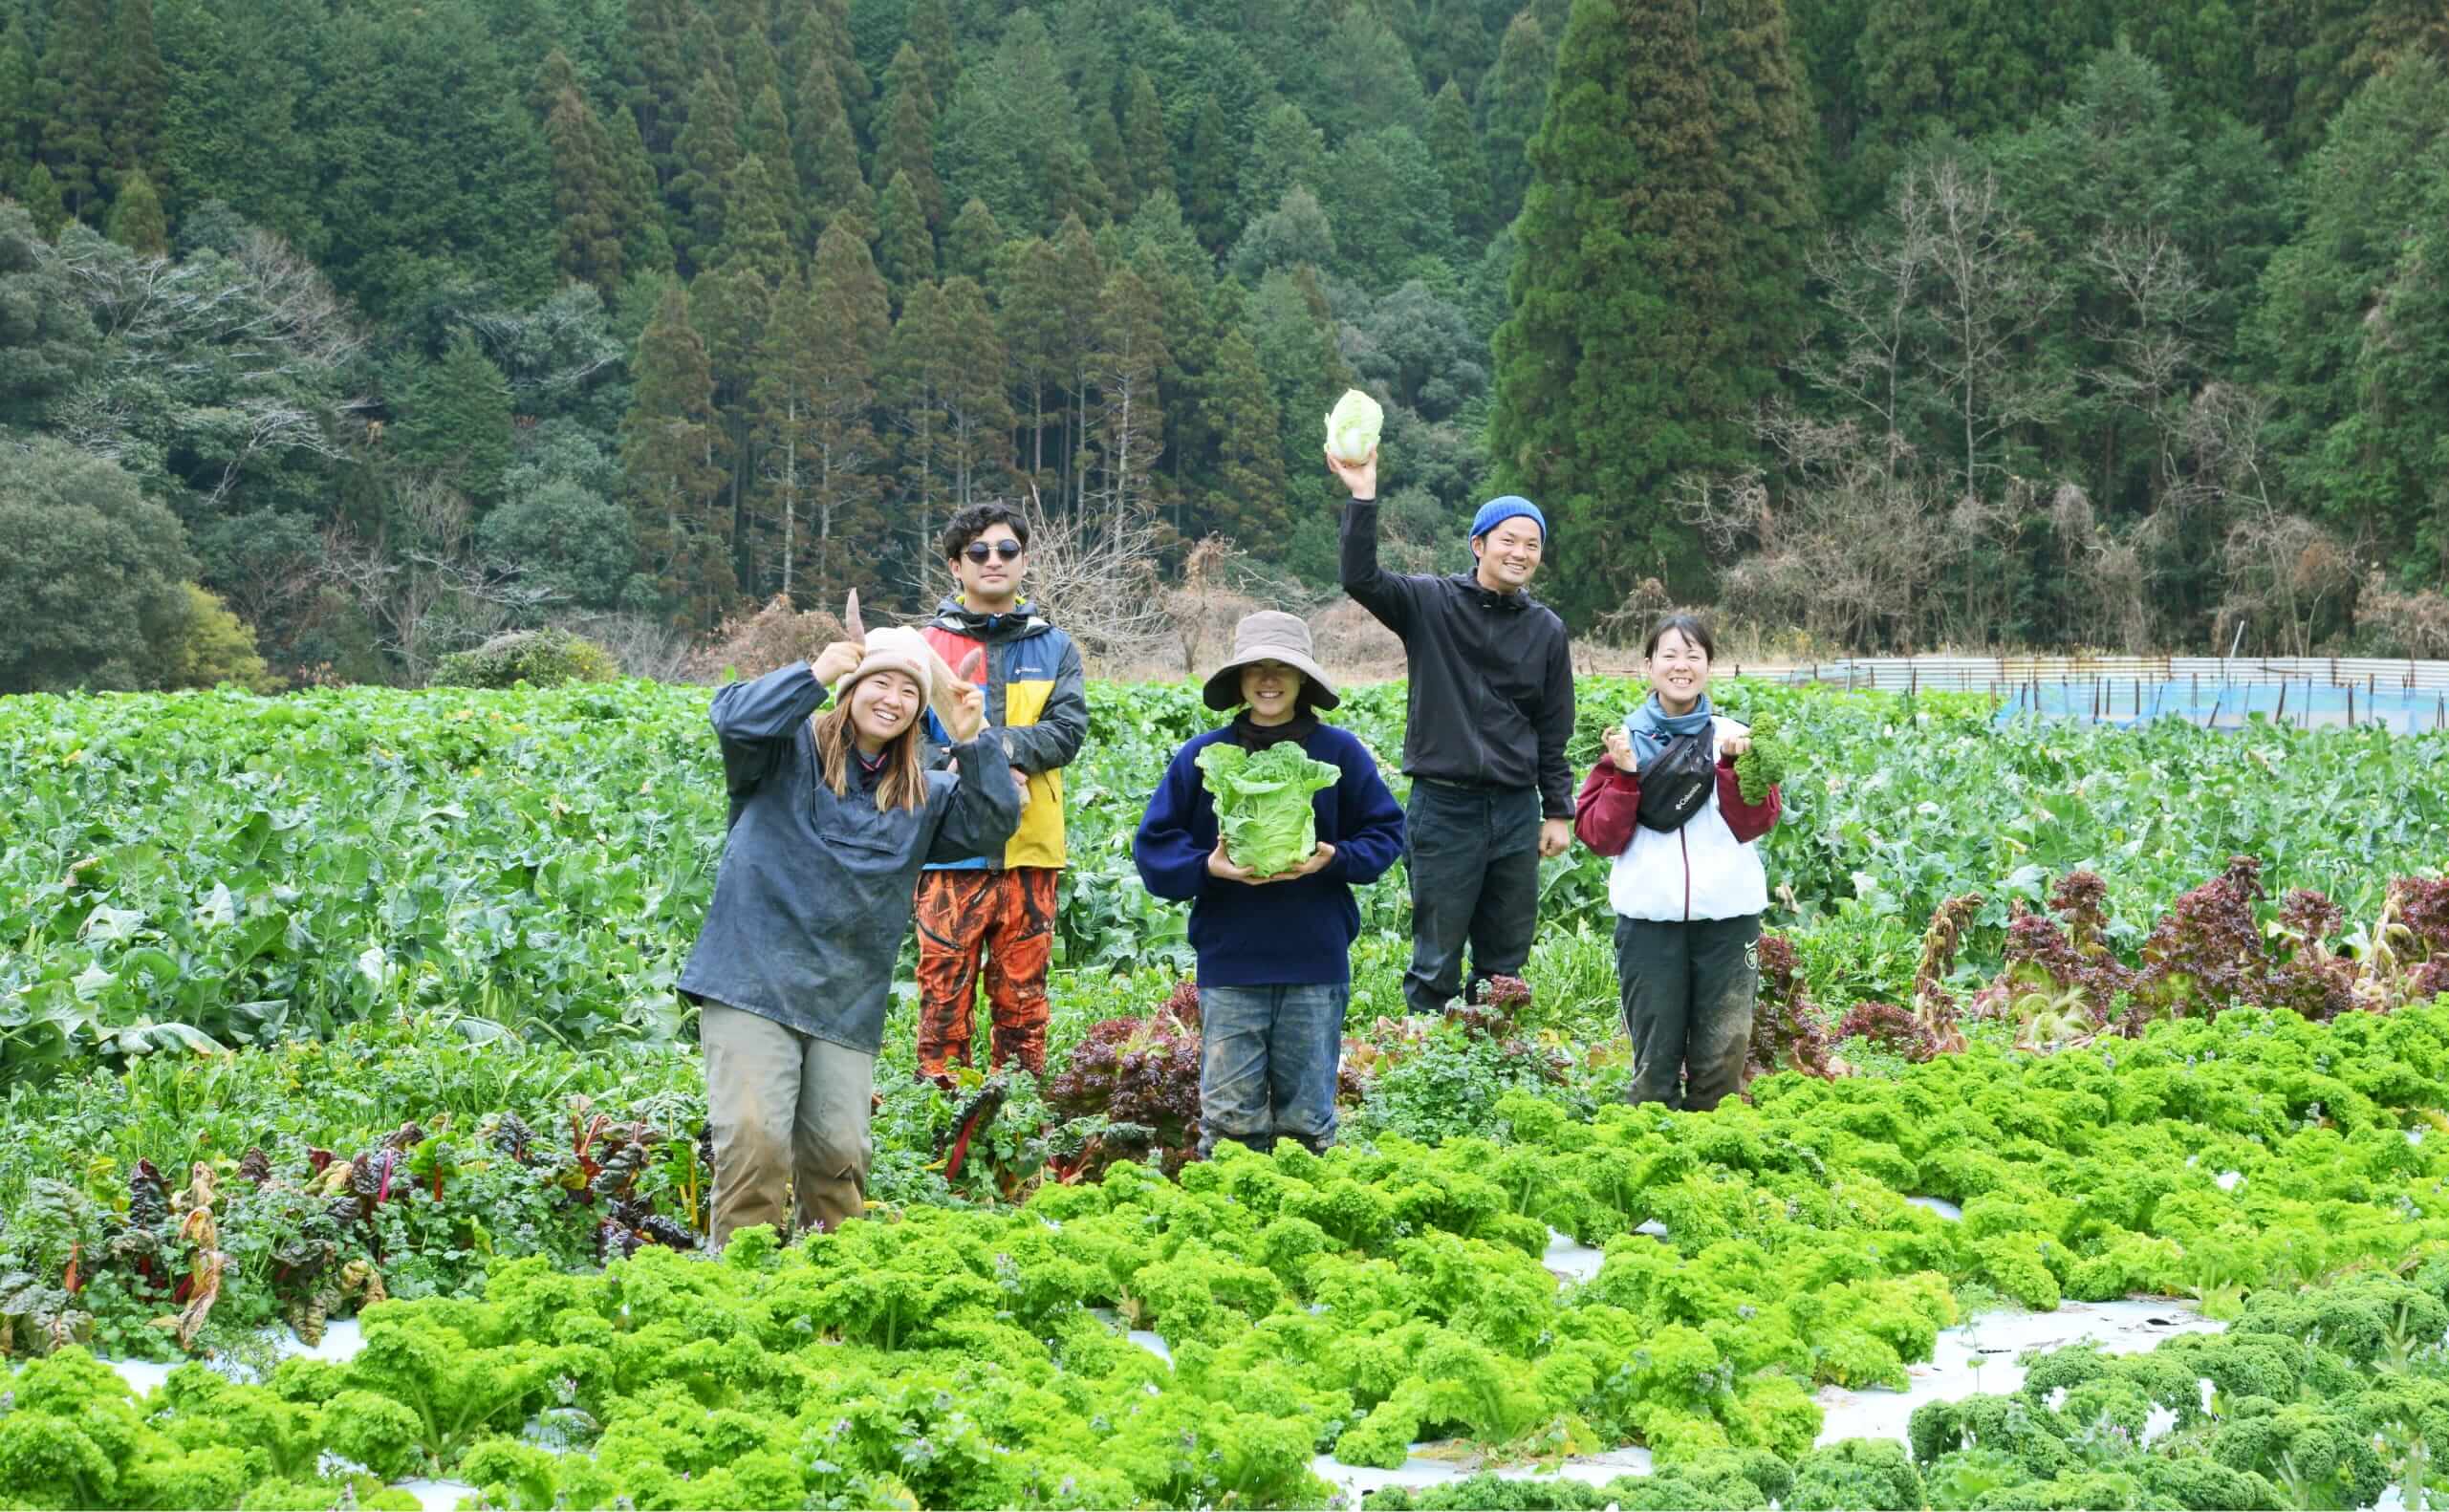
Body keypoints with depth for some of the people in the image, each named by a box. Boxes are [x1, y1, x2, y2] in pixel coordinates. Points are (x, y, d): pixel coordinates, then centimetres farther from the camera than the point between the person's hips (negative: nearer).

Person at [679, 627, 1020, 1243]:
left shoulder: (922, 797, 18)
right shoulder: (792, 751, 4)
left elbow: (993, 823, 6)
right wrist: (817, 673, -18)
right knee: (753, 1140, -15)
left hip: (848, 1005, 5)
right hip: (753, 980, -4)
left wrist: (974, 740, -4)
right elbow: (736, 718, -15)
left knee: (839, 1156, 3)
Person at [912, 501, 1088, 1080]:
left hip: (1029, 853, 2)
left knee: (1022, 999, 7)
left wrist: (1005, 747, -16)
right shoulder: (927, 647, 4)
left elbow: (1069, 729, -1)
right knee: (944, 1000, -3)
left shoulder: (1054, 648, 12)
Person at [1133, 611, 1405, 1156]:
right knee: (1230, 1115, 0)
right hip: (1229, 963, 0)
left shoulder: (1339, 752, 3)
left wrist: (1334, 859, -11)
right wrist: (1208, 867, -13)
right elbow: (1154, 845, 5)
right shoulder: (1202, 756, 3)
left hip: (1316, 964, 0)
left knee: (1307, 1117, 6)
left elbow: (1385, 832, 8)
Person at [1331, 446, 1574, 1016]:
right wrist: (1363, 499, -28)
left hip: (1516, 811, 4)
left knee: (1506, 962, 10)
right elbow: (1361, 579, -19)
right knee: (1436, 963, 1)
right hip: (1444, 807, -4)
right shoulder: (1431, 604, -2)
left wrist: (1558, 812, 10)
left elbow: (1554, 731, 12)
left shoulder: (1546, 630, 8)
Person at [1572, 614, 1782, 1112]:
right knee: (1654, 1060, 2)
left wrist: (1732, 765, -13)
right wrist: (1624, 774, -10)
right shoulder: (1626, 739, 7)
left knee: (1721, 1061, 1)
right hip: (1650, 916, 0)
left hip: (1727, 916, 0)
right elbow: (1600, 836, 3)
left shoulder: (1734, 738, 8)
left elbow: (1754, 824, -1)